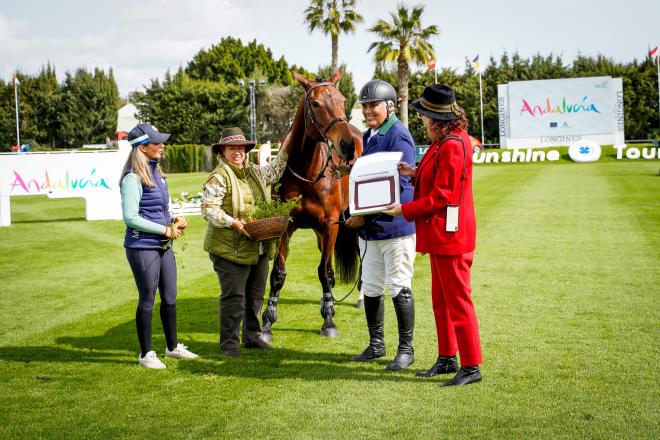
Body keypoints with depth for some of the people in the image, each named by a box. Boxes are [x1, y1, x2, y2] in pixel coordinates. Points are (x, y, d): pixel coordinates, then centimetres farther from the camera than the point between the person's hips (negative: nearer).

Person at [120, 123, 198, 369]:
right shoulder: (133, 178, -16)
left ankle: (172, 347, 32)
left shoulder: (156, 173, 10)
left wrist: (174, 221, 1)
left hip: (163, 246, 8)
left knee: (170, 298, 16)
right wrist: (165, 230, -17)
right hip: (142, 247, -8)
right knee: (147, 301, 3)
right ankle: (146, 354, 16)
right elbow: (131, 217, -20)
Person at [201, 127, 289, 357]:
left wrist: (285, 148, 27)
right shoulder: (219, 177, -11)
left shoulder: (254, 172, 14)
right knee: (233, 297, -3)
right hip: (230, 249, -8)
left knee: (256, 295, 16)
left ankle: (252, 336, 30)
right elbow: (208, 209, -16)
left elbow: (274, 171, 33)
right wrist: (233, 222, -24)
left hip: (259, 248, 8)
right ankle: (228, 343, 8)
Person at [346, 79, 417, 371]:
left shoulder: (398, 137, -14)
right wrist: (356, 214, 6)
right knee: (370, 288, 14)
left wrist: (367, 216, -20)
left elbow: (399, 186, -20)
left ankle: (406, 349, 12)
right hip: (368, 228, 9)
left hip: (395, 226, -9)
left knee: (398, 288, 0)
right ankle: (376, 344, 27)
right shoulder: (367, 137, 14)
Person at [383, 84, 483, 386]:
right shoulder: (444, 142, 12)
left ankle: (471, 366, 4)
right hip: (440, 235, 11)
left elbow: (442, 196, -22)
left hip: (450, 235, -11)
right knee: (441, 299, 17)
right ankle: (447, 358, 28)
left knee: (457, 299, -4)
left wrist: (405, 210, -16)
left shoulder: (453, 146, -21)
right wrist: (416, 173, 5)